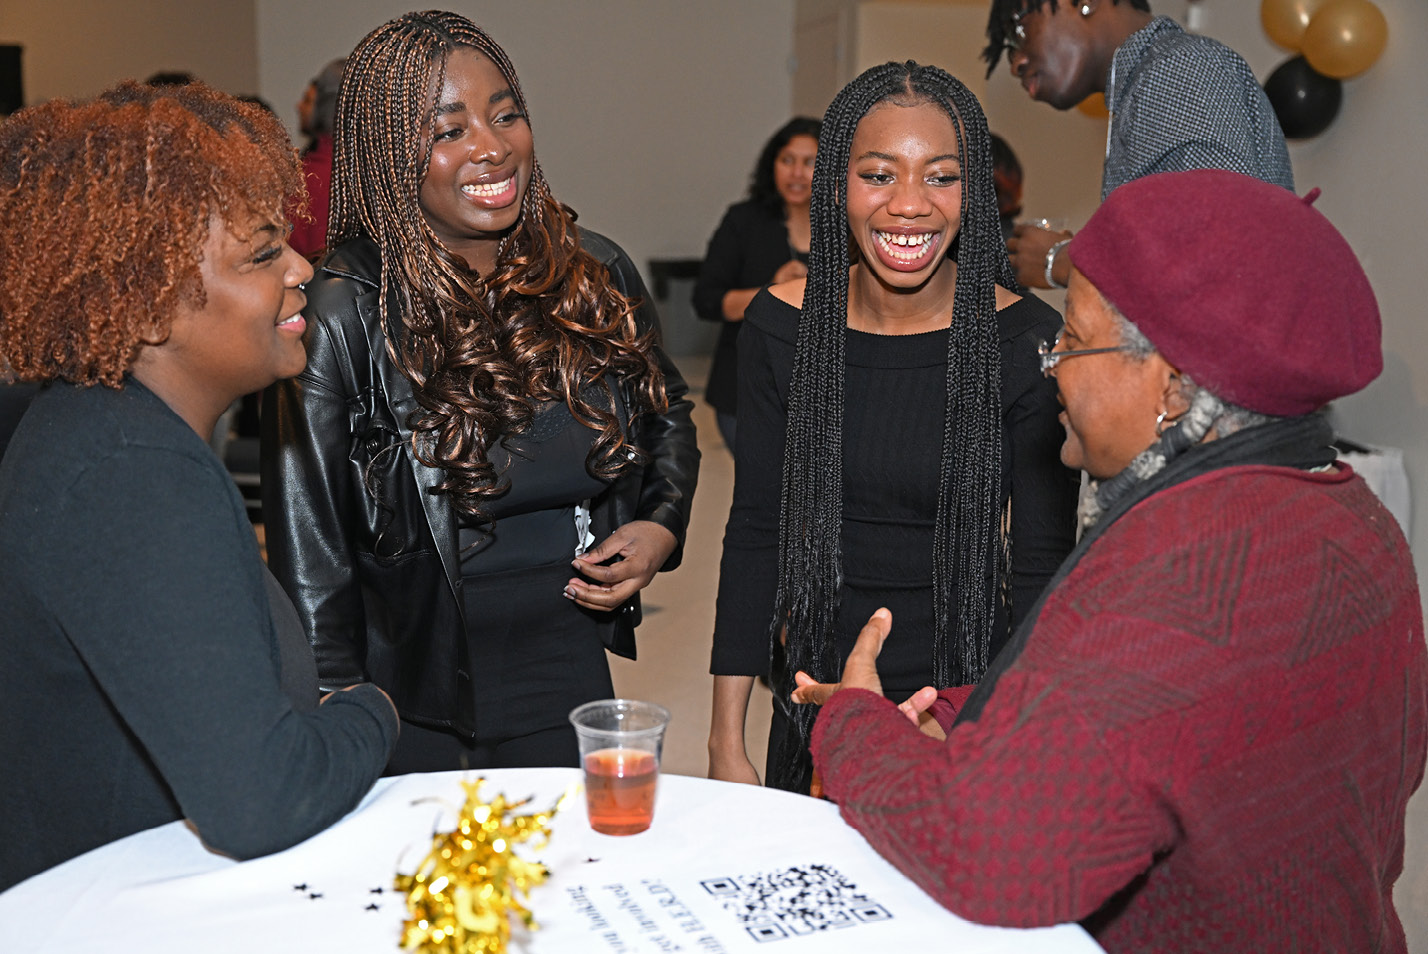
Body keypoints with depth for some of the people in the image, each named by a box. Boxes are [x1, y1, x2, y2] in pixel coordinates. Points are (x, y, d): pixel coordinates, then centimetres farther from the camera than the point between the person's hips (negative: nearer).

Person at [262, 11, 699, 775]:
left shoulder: (595, 276, -2)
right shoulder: (341, 316, -15)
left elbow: (668, 418, 16)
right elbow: (308, 556, -11)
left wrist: (661, 527, -3)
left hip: (575, 688, 4)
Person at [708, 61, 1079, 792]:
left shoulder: (1024, 341, -14)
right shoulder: (783, 325, -7)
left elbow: (1042, 570, -9)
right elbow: (754, 535, -2)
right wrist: (727, 743, -1)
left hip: (968, 711, -2)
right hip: (813, 705, 3)